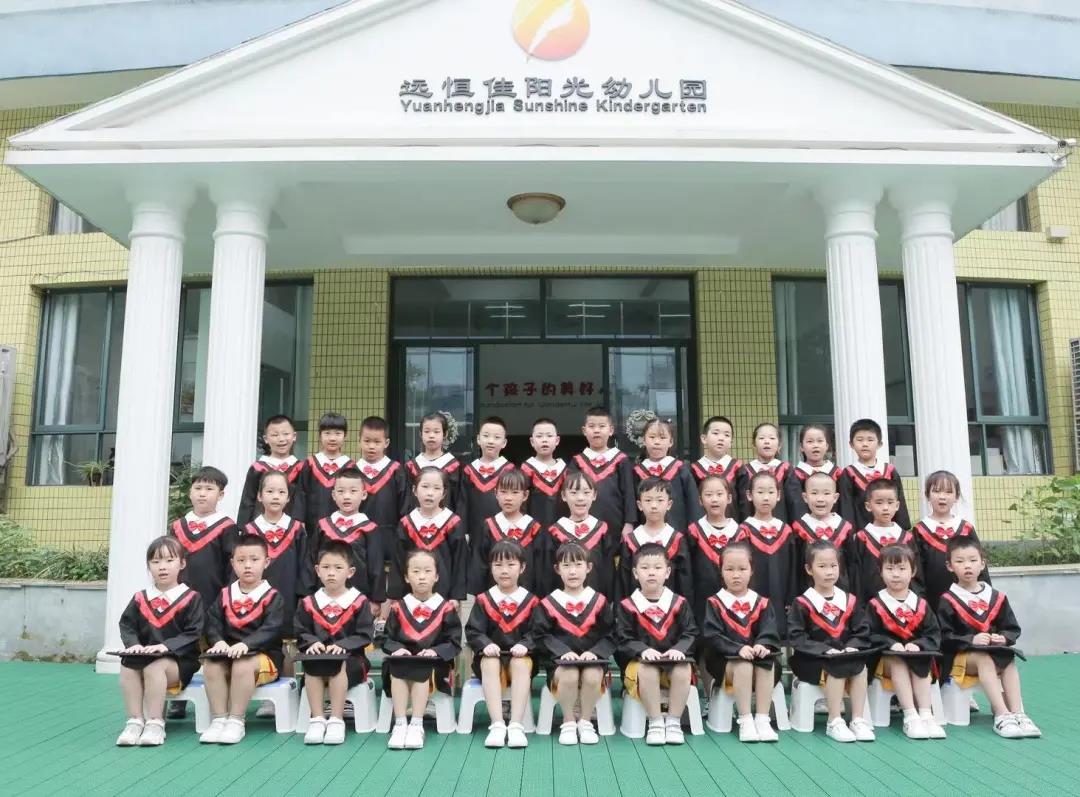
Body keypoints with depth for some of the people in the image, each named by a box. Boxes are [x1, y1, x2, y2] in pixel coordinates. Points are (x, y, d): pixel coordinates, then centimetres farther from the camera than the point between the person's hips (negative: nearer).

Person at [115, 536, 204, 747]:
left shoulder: (191, 598, -3)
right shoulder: (140, 599, 10)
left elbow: (193, 634, -10)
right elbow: (126, 625, 8)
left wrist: (166, 646, -22)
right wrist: (134, 644, -13)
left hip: (179, 661, -4)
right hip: (143, 656, 4)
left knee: (154, 668, -33)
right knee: (127, 666, -25)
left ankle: (155, 723, -23)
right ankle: (134, 721, -18)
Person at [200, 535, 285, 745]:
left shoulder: (272, 596, -2)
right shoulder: (225, 595, 13)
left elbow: (271, 629, -14)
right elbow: (213, 624, 6)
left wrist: (245, 644, -29)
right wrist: (218, 641, -16)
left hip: (264, 656, -4)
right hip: (228, 653, 4)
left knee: (242, 665, -34)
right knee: (211, 665, -25)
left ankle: (236, 721, -22)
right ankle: (218, 719, -16)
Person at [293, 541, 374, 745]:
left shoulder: (359, 602, 0)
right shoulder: (309, 603, 9)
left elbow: (364, 636, -5)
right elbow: (301, 633, 8)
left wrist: (342, 645, -20)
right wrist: (312, 642, -13)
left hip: (351, 659, -2)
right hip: (318, 656, 3)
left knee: (338, 666, -34)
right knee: (310, 664, -30)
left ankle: (336, 719, -26)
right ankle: (317, 719, -22)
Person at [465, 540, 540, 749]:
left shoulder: (531, 601, 3)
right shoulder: (483, 600, 4)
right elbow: (472, 631, -1)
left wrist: (525, 645, -23)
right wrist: (485, 645, -21)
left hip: (520, 656, 0)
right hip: (491, 655, 1)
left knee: (521, 663, -33)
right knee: (490, 663, -32)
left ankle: (516, 725, -35)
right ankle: (497, 724, -36)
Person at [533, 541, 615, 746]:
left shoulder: (599, 601, 7)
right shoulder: (549, 603, 3)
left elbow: (610, 635, 7)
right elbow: (542, 635, 1)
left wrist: (595, 652, -10)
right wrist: (563, 652, -13)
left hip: (593, 660, 1)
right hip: (561, 661, -1)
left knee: (592, 676, -32)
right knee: (569, 675, -34)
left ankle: (585, 722, -7)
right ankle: (568, 722, -9)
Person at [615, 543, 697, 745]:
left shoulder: (679, 603, 6)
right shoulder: (627, 606, 1)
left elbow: (691, 634, 2)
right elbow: (623, 640, -4)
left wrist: (679, 649, -19)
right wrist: (643, 650, -22)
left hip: (673, 661, 2)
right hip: (640, 662, -1)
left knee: (683, 670, -31)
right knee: (647, 670, -35)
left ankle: (673, 721, -16)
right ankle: (655, 722, -21)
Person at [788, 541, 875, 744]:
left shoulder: (849, 601, 8)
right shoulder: (802, 604, -6)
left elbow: (862, 632, 9)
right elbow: (796, 637, -12)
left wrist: (852, 646, -11)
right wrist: (825, 650, -20)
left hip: (846, 657, 4)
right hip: (811, 661, -4)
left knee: (861, 666, -24)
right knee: (838, 668, -30)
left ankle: (858, 720, -14)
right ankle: (834, 723, -19)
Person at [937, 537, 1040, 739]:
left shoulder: (996, 597, 9)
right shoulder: (947, 600, -4)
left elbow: (1013, 629, 11)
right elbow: (944, 637, -10)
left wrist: (1004, 638, -12)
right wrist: (971, 640, -22)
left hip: (995, 651, 4)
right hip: (959, 656, -4)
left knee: (1010, 659, -26)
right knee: (985, 659, -33)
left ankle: (1017, 713, -28)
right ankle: (1001, 715, -38)